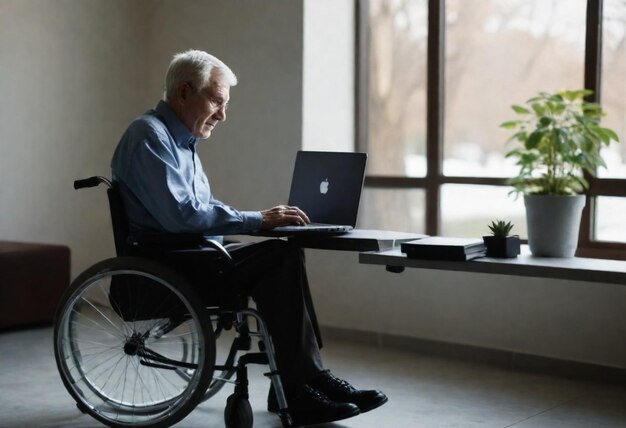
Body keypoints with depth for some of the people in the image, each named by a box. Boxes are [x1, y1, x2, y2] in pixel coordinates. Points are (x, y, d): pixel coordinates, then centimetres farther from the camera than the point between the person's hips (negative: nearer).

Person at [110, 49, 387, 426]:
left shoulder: (181, 140, 20)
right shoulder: (150, 137, -12)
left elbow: (204, 209, 22)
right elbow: (181, 215, -24)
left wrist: (263, 220, 5)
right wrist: (257, 220, -19)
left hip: (191, 258, 10)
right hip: (163, 270, -10)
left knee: (284, 254, -8)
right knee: (279, 258, -22)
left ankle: (295, 388, -11)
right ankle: (302, 389, -16)